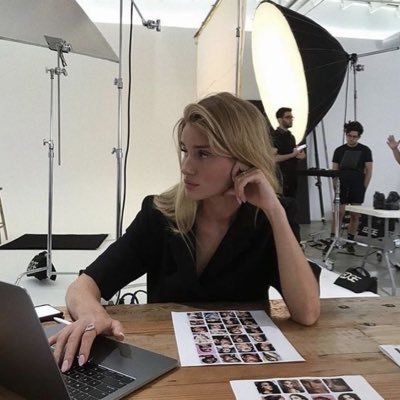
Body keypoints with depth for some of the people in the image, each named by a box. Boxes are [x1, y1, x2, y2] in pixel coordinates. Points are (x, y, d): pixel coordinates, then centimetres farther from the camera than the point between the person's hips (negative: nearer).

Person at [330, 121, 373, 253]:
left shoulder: (365, 150, 3)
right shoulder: (339, 150, 6)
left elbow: (369, 171, 3)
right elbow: (334, 170, 7)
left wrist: (364, 187, -3)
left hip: (358, 188, 0)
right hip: (342, 187, 0)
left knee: (355, 215, 4)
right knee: (339, 213, -5)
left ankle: (350, 241, 13)